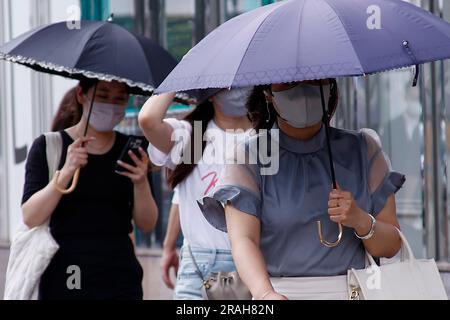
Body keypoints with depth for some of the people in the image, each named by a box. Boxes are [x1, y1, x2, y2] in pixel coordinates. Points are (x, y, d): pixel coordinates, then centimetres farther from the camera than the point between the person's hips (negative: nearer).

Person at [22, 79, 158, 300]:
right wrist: (66, 173, -20)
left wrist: (141, 182, -13)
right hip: (63, 280, -2)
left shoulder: (130, 149, 8)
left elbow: (147, 224, 5)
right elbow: (29, 219, -8)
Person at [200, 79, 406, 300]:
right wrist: (266, 294, -24)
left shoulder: (363, 149, 13)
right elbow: (242, 239, -7)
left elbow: (390, 247, 12)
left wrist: (361, 221, -8)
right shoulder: (246, 157, 6)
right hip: (280, 291, -1)